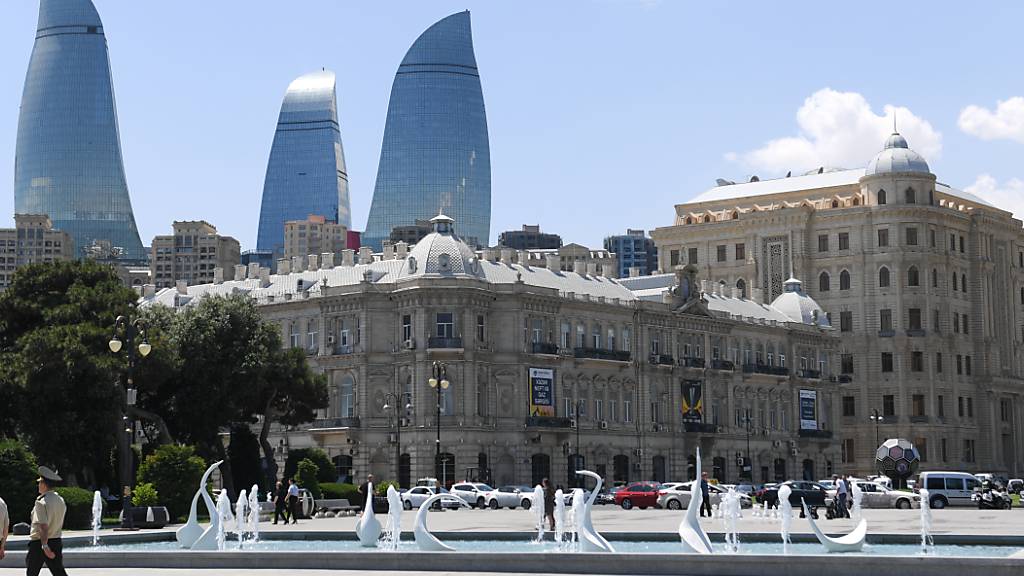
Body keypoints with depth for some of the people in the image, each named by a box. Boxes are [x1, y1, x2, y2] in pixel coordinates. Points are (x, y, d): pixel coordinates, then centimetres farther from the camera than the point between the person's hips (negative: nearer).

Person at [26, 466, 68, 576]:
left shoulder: (41, 502, -15)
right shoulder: (60, 500, 7)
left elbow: (43, 526, -24)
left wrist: (44, 546, -28)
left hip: (39, 543, -6)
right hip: (56, 541, 6)